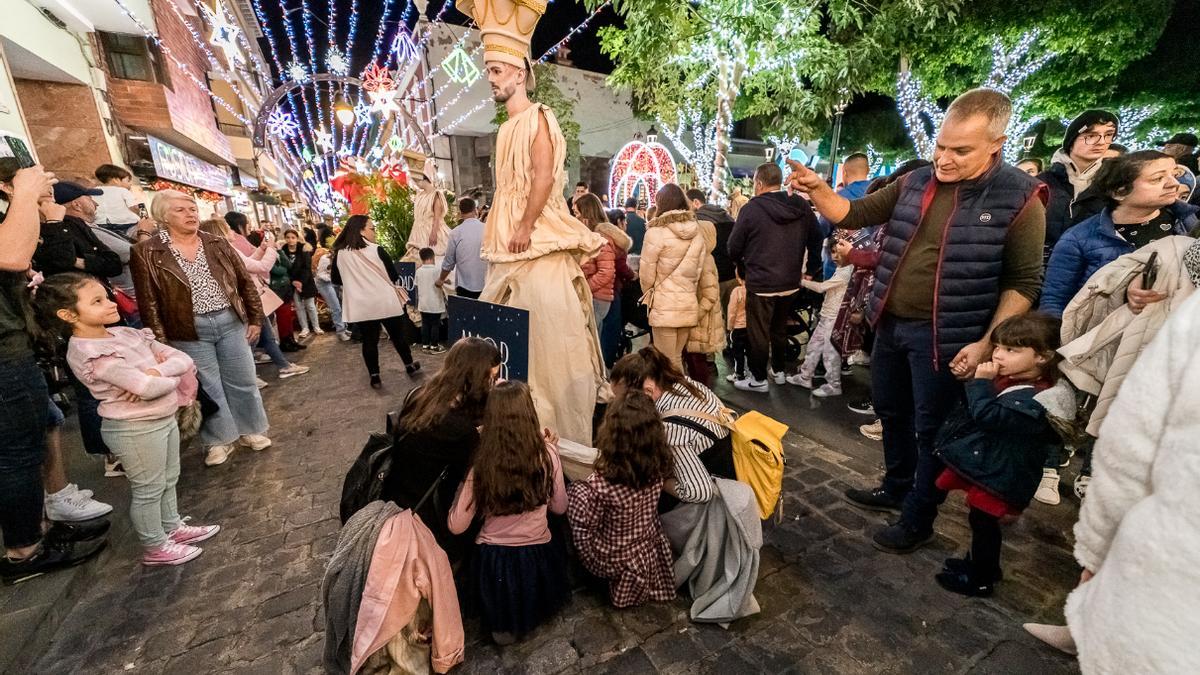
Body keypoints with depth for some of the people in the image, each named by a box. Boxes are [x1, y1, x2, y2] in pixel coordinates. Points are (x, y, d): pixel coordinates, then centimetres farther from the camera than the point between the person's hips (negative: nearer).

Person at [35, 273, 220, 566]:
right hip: (135, 429, -8)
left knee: (168, 480, 22)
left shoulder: (125, 333, 3)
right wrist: (174, 377, -9)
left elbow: (183, 359, 0)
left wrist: (155, 372, -19)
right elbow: (149, 388, -29)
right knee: (148, 490, 8)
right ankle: (155, 548, 26)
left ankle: (173, 527, 41)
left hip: (165, 418, 8)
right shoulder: (88, 353, -21)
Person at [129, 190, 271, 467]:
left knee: (242, 381, 9)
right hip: (189, 332, -2)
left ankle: (249, 430, 26)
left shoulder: (217, 244, 5)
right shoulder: (147, 253, -4)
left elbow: (245, 282, 8)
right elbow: (149, 302, -5)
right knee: (208, 387, 7)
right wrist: (161, 341, -9)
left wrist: (256, 318, 4)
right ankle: (220, 440, 23)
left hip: (231, 322, 3)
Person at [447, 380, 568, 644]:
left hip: (493, 561, 1)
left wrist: (463, 483, 4)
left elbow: (457, 526, -9)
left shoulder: (480, 461, -18)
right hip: (537, 559, -1)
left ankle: (503, 624, 12)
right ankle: (527, 617, 18)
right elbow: (559, 507, 0)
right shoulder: (546, 454, -17)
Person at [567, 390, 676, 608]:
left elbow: (584, 529, -20)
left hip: (615, 561, -4)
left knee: (574, 492, 8)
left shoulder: (600, 483, -37)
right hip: (652, 551, 4)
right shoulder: (658, 467, -22)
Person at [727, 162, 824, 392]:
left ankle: (759, 379, 18)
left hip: (761, 284, -5)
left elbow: (734, 247, -9)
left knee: (758, 333, 7)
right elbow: (816, 240, 5)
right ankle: (780, 371, 35)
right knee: (780, 329, 22)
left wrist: (743, 262, 12)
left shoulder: (751, 208, -14)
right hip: (791, 282, 6)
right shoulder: (801, 206, 0)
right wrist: (812, 270, 16)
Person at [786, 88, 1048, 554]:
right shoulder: (915, 183, 4)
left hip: (944, 336, -6)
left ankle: (917, 520, 28)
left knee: (931, 429, 8)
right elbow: (852, 215, 5)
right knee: (891, 412, 20)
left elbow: (1024, 283, -10)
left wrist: (987, 343, -18)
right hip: (890, 324, 6)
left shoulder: (1019, 199, -11)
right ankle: (896, 488, 43)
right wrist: (817, 190, -14)